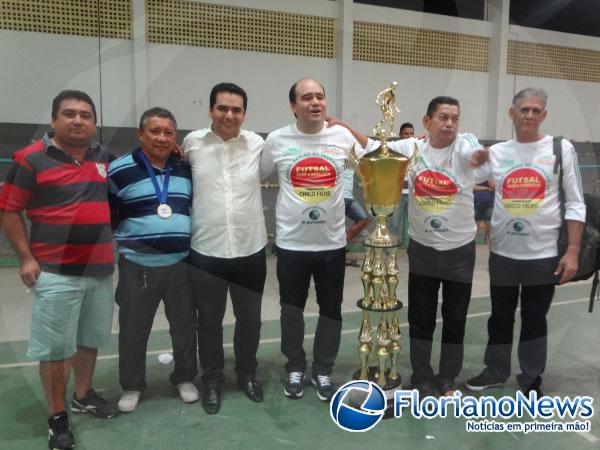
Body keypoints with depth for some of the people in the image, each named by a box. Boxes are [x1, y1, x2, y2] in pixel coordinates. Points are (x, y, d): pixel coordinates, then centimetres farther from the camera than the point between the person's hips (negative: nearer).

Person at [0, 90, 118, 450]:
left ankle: (84, 395, 39)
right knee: (55, 347, 5)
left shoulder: (105, 157, 6)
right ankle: (57, 417, 21)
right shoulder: (31, 159, -8)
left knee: (90, 338, 19)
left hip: (101, 268, 5)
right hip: (56, 272, -5)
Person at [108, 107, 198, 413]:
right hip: (137, 266, -2)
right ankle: (131, 386, 29)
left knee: (184, 325, 12)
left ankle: (185, 379, 32)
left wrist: (191, 237, 12)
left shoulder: (187, 170, 6)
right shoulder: (119, 170, -6)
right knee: (133, 330, 9)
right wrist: (121, 239, -1)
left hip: (181, 263, 3)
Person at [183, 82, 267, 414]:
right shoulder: (192, 143, -3)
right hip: (206, 252, -1)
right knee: (209, 320, 13)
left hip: (250, 250, 1)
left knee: (249, 319, 16)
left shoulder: (258, 144, -2)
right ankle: (212, 379, 33)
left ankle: (247, 373, 38)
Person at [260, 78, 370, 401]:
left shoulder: (343, 137, -2)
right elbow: (257, 177, 8)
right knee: (291, 309, 12)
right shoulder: (277, 140, -4)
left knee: (331, 310, 13)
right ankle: (295, 368, 34)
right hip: (291, 242, -1)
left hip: (332, 242, 1)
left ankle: (323, 370, 33)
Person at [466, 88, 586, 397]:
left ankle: (531, 381, 28)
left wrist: (573, 251, -9)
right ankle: (495, 371, 34)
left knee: (534, 320, 10)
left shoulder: (561, 149, -2)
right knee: (500, 316, 15)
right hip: (503, 252, 2)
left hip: (543, 253, -2)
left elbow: (574, 204, -3)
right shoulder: (496, 152, 4)